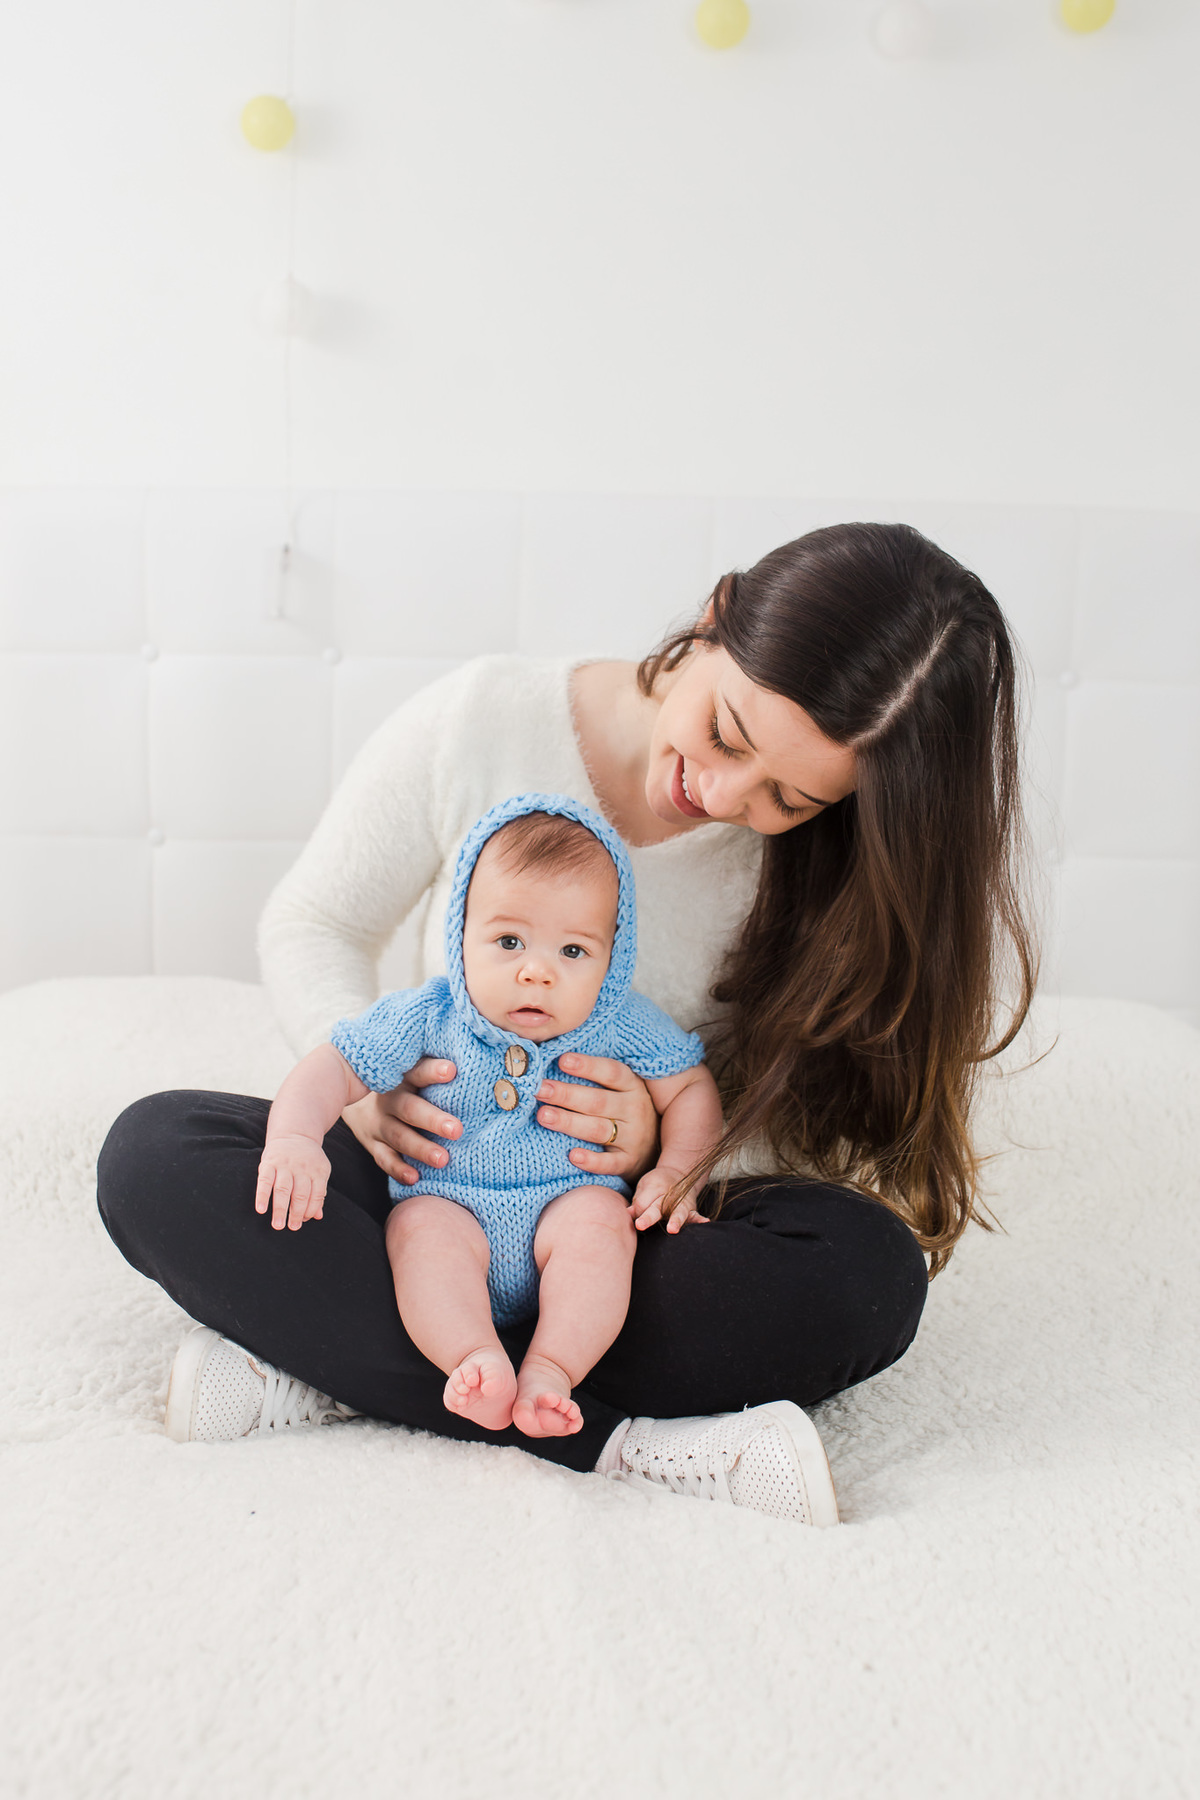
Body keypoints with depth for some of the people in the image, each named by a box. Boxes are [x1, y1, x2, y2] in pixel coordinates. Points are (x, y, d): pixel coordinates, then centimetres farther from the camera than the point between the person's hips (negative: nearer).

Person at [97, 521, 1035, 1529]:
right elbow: (312, 926, -1)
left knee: (870, 1268, -32)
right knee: (155, 1154, -24)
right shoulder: (481, 723, -12)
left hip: (645, 1224, 0)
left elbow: (818, 1132, -7)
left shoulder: (831, 860, -12)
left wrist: (670, 1146, -27)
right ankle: (616, 1443, -29)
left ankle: (329, 1372, -26)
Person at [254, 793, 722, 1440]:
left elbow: (691, 1090, 5)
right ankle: (477, 1360, -39)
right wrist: (293, 1137, -25)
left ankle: (552, 1369, -34)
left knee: (598, 1218, -30)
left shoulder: (622, 1029, -5)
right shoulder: (428, 1018, -7)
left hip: (570, 1199, 0)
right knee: (424, 1229, -30)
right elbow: (334, 1069, -6)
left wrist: (677, 1172, -11)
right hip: (445, 1200, 0)